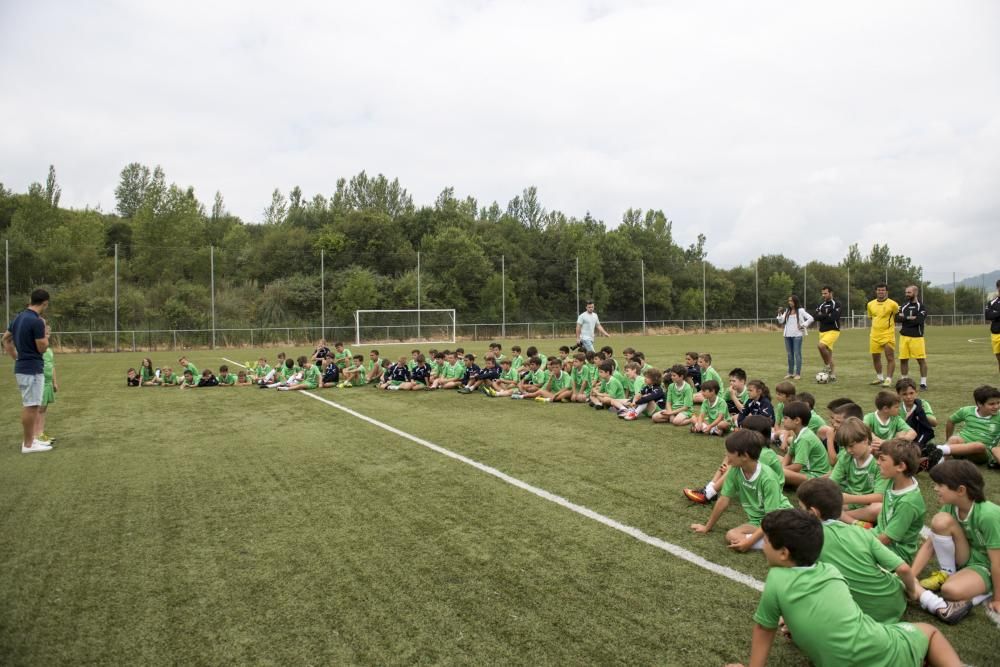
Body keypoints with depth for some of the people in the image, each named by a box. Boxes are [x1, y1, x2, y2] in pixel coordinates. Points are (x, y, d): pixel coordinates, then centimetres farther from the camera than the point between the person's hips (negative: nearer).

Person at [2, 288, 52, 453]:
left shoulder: (19, 317, 9)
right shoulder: (37, 321, -19)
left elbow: (6, 339, 18)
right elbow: (42, 348, -15)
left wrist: (16, 358, 19)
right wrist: (44, 331, -5)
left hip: (22, 367, 9)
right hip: (33, 369, -9)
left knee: (28, 406, 16)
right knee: (31, 407, -3)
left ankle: (30, 440, 23)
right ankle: (28, 444, 3)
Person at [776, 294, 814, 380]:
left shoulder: (800, 311, -1)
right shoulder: (787, 311, 13)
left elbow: (810, 318, -4)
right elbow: (781, 322, 6)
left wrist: (803, 325, -8)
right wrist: (780, 313, -6)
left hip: (797, 335, -5)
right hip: (788, 335, 5)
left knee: (797, 354, -6)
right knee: (789, 354, 10)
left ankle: (798, 374, -2)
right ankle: (790, 373, 17)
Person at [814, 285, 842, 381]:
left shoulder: (836, 305, -5)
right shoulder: (820, 306, 13)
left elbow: (833, 318, -18)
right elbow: (816, 317, 0)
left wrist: (822, 317, -7)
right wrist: (827, 316, -13)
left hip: (833, 331, -7)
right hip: (822, 332, 7)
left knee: (820, 345, -29)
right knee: (829, 354, 9)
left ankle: (827, 365, -11)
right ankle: (833, 376, 16)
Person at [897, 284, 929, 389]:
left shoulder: (921, 307, -2)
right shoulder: (903, 306, 12)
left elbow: (919, 320, -18)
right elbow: (897, 318, -1)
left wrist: (905, 317, -8)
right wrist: (910, 318, -13)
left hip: (917, 337, -4)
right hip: (904, 336, 4)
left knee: (921, 360, -3)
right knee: (903, 359, 6)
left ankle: (923, 382, 6)